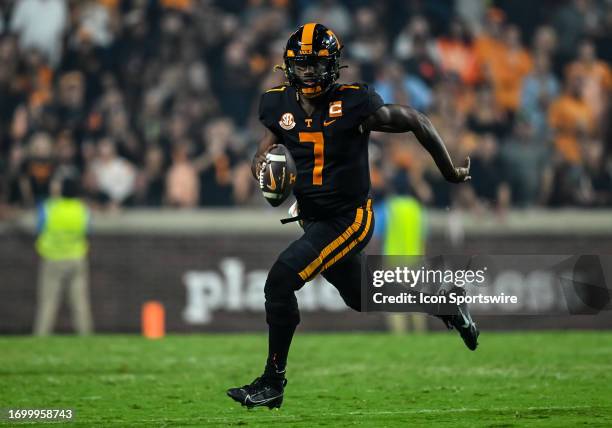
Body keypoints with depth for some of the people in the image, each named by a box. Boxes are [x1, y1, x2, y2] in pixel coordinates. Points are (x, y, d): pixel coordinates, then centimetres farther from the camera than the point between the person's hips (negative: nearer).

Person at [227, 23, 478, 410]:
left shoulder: (354, 104, -19)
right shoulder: (280, 103, -4)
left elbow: (417, 122, -8)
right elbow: (272, 136, 15)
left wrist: (451, 172, 2)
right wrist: (263, 162, -11)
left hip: (349, 218, -7)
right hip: (312, 217, 7)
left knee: (281, 281, -21)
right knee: (363, 298, 24)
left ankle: (273, 383, -9)